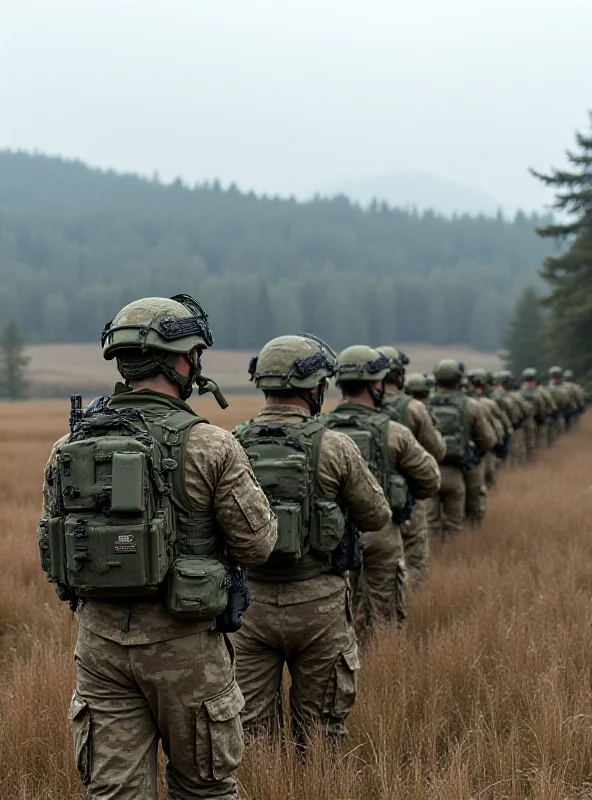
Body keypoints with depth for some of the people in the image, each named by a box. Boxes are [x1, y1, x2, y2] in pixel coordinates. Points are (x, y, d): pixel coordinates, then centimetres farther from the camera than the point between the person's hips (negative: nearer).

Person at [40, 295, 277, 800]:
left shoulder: (69, 447, 1)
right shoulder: (210, 447, -13)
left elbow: (54, 545, 9)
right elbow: (258, 545, -7)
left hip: (100, 639, 4)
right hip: (184, 644, -4)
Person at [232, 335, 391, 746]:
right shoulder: (333, 447, -11)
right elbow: (377, 515, -1)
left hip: (252, 600, 3)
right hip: (317, 603, -3)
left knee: (250, 726, 10)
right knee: (319, 728, 10)